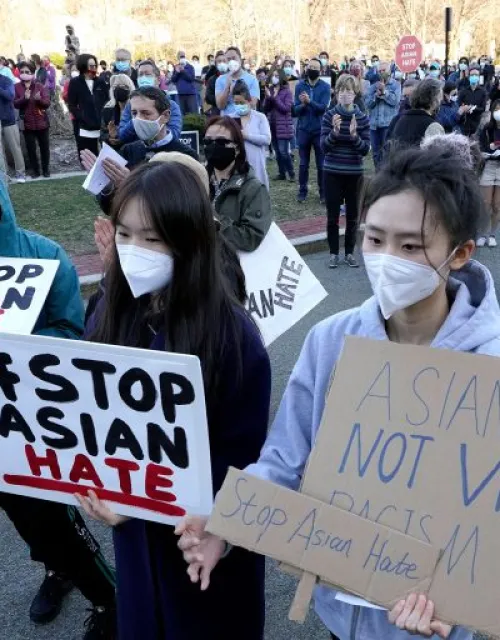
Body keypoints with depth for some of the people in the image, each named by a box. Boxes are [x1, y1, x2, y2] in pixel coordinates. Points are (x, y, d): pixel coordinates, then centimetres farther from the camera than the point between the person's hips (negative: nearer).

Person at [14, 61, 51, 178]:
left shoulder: (40, 86, 1)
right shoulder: (17, 87, 1)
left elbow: (47, 103, -5)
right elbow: (15, 104, -7)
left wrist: (40, 99, -25)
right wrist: (24, 98, -24)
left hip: (41, 122, 0)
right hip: (27, 123, 0)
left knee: (44, 147, 7)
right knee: (31, 148, 2)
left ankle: (46, 169, 20)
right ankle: (35, 170, 14)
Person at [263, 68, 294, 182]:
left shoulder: (287, 91, -6)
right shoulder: (270, 90, 8)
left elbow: (286, 108, -14)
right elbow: (266, 109, 6)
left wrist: (275, 97, -16)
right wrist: (268, 97, -10)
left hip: (283, 126, -5)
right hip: (272, 125, 5)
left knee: (284, 152, -10)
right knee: (277, 152, 9)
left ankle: (291, 173, 2)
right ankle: (281, 173, 18)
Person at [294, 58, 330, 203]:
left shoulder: (325, 87, -3)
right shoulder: (300, 85, 3)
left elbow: (323, 107, -16)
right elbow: (295, 109, -2)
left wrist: (309, 101, -31)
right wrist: (303, 104, -24)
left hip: (319, 130, -2)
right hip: (303, 130, 2)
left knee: (321, 164, 4)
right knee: (303, 164, 8)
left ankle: (323, 192, 12)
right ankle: (302, 191, 16)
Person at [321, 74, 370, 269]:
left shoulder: (362, 118, -1)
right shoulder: (329, 116, -3)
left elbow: (365, 149, -5)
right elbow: (324, 147, -8)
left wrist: (354, 135, -22)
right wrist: (335, 132, -25)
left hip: (355, 174, 1)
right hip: (332, 173, -1)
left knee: (352, 216, 8)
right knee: (332, 215, 4)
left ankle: (350, 252, 22)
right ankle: (334, 253, 17)